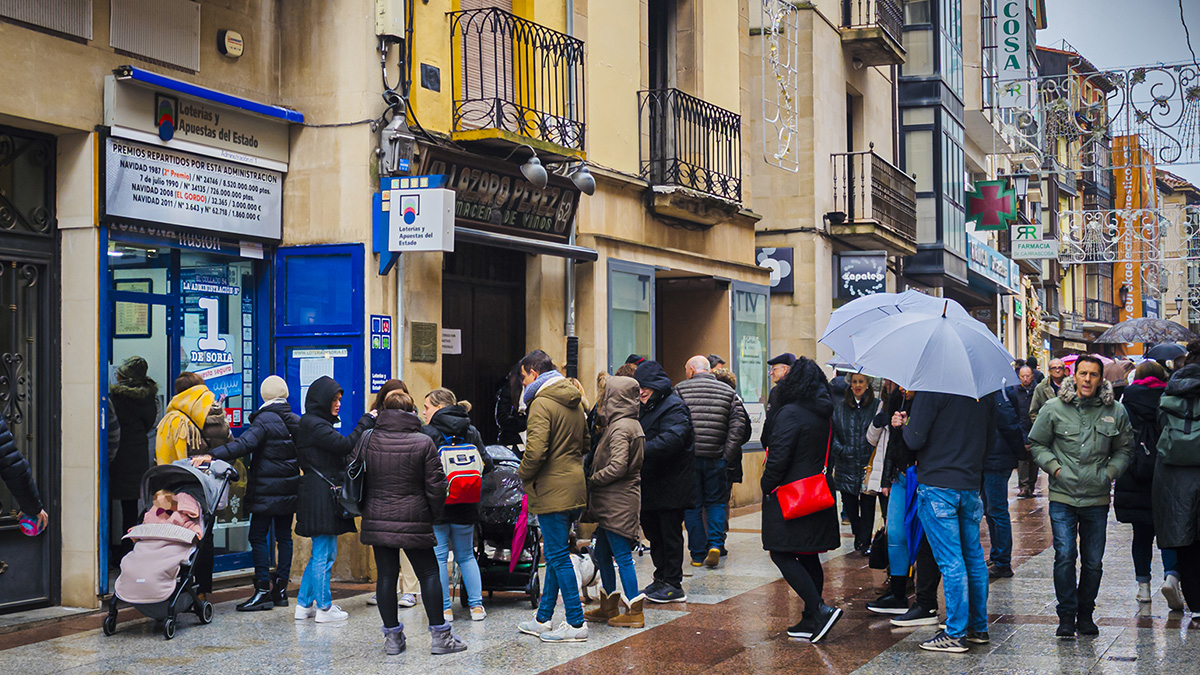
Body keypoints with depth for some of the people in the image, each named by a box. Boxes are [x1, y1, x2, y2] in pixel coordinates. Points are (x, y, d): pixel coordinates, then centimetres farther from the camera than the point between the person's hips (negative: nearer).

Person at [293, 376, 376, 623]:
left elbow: (340, 450, 14)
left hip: (325, 495, 11)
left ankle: (304, 605, 21)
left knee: (321, 552, 16)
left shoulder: (318, 423, 19)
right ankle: (324, 608, 4)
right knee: (324, 554, -3)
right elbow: (345, 445, -21)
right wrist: (366, 422, -13)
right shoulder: (314, 425, -14)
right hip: (320, 494, -11)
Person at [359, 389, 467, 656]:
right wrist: (434, 514, 10)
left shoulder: (366, 440, 1)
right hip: (414, 522, -3)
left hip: (377, 521, 3)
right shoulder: (424, 443, -6)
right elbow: (435, 485, -5)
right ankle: (440, 636, 8)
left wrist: (364, 508, 20)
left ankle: (392, 636, 12)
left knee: (386, 575, 8)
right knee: (429, 574, 6)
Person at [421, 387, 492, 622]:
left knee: (438, 557, 4)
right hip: (465, 506, 5)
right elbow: (486, 464, 4)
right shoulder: (472, 433, 6)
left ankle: (445, 608, 4)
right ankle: (476, 605, 11)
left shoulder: (428, 433, -9)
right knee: (466, 556, 16)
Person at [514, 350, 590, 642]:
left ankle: (576, 623, -1)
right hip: (575, 488, 9)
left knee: (558, 556, -3)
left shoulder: (541, 403, -15)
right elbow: (584, 444, 21)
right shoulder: (574, 402, 14)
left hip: (553, 491, -9)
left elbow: (535, 451, -23)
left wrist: (523, 474, -6)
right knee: (554, 554, 15)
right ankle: (543, 620, 22)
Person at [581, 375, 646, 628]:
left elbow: (617, 467, -25)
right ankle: (609, 607, 24)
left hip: (619, 502, -10)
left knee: (622, 556, -4)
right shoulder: (632, 424, 14)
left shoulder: (620, 428, -17)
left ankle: (634, 612, 2)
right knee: (601, 552, 16)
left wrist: (592, 480, -13)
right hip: (613, 503, 10)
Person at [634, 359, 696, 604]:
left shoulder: (674, 407, -14)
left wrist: (643, 451, -38)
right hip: (651, 483, 9)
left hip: (671, 484, -9)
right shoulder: (645, 407, 15)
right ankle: (661, 578, 25)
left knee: (670, 533, -2)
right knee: (653, 530, 14)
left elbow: (672, 439, -30)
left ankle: (673, 584, 4)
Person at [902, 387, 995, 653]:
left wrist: (905, 425, 4)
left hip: (937, 485, -6)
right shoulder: (984, 394, 7)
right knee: (974, 556, 14)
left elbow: (915, 440, -16)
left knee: (950, 560, -4)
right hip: (971, 485, 7)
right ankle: (979, 628, 22)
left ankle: (955, 634, -1)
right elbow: (989, 439, 16)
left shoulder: (933, 390, -15)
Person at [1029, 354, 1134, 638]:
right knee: (1065, 556, -9)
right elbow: (1037, 444, 7)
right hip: (1063, 497, -2)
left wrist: (1110, 472, 0)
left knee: (1093, 561, 6)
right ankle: (1066, 615, 3)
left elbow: (1125, 448, 15)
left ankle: (1085, 614, 22)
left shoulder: (1115, 412, 3)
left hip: (1097, 498, 2)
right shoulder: (1054, 409, -2)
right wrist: (1055, 468, -6)